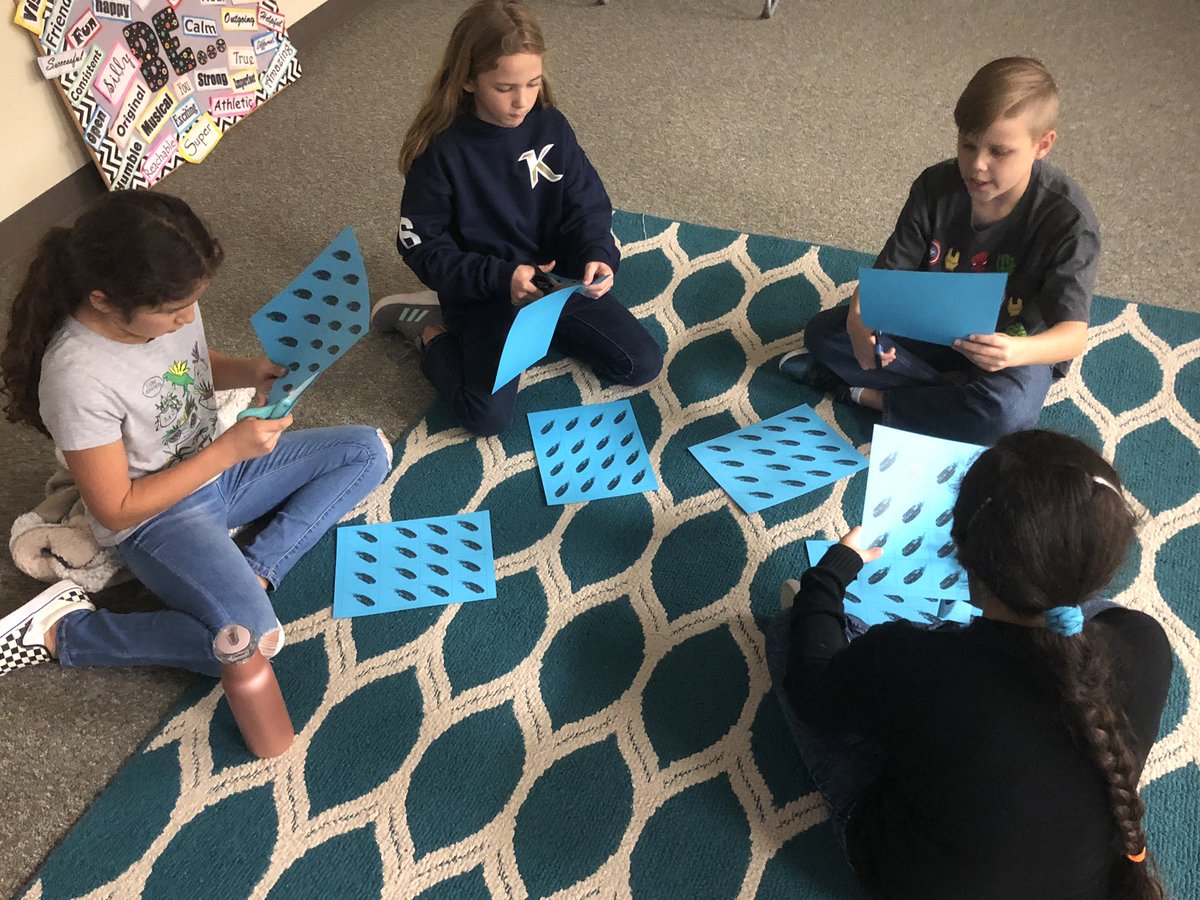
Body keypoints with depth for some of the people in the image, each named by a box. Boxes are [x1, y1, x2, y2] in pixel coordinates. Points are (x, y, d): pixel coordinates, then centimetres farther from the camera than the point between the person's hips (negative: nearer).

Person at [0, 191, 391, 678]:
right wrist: (229, 450, -26)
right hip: (156, 516, -7)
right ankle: (60, 630, -7)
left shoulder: (167, 301, -12)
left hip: (220, 465, 8)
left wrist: (250, 372, -11)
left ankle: (255, 570, -8)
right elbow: (117, 510, -22)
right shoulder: (77, 379, -31)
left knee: (369, 450, 0)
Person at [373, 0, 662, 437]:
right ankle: (433, 329, 7)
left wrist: (597, 256, -25)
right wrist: (500, 278, -25)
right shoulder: (442, 149, -16)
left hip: (558, 280, 5)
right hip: (484, 294, -4)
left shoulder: (550, 127, -6)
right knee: (488, 417, -20)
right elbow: (422, 245, -14)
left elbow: (588, 208, -2)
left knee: (642, 364, 0)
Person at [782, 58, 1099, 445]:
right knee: (822, 330, -14)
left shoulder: (1067, 217, -22)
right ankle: (955, 390, -16)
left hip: (1019, 346, -4)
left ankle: (865, 393, -19)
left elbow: (1074, 334, -28)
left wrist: (1018, 352, -52)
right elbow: (884, 273, -13)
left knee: (1007, 411, -39)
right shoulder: (937, 186, -11)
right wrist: (858, 324, -37)